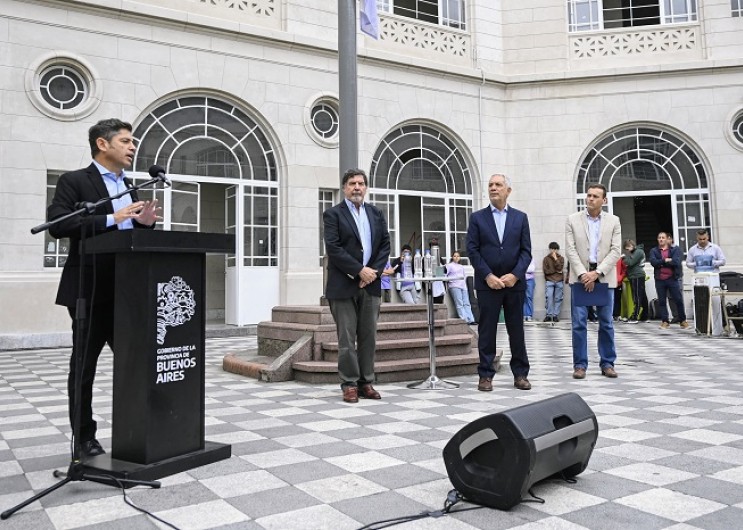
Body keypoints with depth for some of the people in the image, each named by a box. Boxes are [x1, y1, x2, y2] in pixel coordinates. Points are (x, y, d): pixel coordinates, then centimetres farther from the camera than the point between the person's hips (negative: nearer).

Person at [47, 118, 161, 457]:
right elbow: (57, 225, -17)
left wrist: (145, 223, -3)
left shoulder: (129, 187, 17)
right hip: (91, 290, -6)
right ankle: (85, 437, 18)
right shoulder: (74, 182, -3)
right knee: (84, 367, 6)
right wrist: (111, 219, -24)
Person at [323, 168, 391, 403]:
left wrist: (373, 271, -6)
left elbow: (385, 245, 9)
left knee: (369, 336, 7)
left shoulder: (376, 214, 14)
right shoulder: (333, 214, -1)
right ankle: (349, 384, 8)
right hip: (344, 285, -4)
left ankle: (366, 382, 16)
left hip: (371, 284, 4)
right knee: (347, 338, 0)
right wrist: (359, 271, -14)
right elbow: (333, 248, -11)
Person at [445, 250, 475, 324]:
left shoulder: (461, 266, 26)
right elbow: (444, 274, -1)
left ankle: (470, 319, -7)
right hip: (455, 287, -5)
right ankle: (464, 320, -15)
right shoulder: (450, 265, 9)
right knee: (459, 304, -11)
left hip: (463, 286, 5)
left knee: (466, 303, -3)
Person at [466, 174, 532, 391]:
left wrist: (514, 275, -11)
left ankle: (520, 374, 17)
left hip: (514, 282, 1)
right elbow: (472, 250, -2)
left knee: (517, 330, 7)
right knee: (486, 331, 2)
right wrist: (488, 276, -11)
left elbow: (526, 251, 3)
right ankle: (486, 375, 9)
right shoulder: (477, 217, 4)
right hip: (487, 283, -1)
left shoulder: (520, 217, 8)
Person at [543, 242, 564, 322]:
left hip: (559, 281, 1)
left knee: (558, 299, 0)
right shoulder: (546, 258, 7)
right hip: (549, 281, -1)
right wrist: (556, 271, -5)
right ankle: (549, 315, -10)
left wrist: (555, 259, -8)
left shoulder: (561, 258, 11)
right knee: (549, 297, -13)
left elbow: (560, 268, -5)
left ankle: (556, 315, 2)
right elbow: (545, 271, -2)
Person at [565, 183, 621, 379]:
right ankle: (580, 364, 5)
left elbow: (616, 251, -1)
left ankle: (607, 363, 16)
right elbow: (570, 250, -2)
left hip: (604, 277, 1)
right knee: (579, 323, -2)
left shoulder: (613, 221, 6)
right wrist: (583, 274, -12)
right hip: (580, 277, -1)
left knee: (606, 323, 6)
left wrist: (597, 272, -12)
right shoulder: (573, 220, 4)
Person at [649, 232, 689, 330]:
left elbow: (676, 262, -11)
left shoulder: (675, 249, 6)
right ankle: (665, 321, 10)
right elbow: (653, 262, -8)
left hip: (672, 278, -1)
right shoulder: (653, 251, 10)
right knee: (661, 301, 4)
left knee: (678, 300, 1)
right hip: (659, 279, 1)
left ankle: (683, 320, 13)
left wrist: (661, 263, -10)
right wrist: (666, 260, -13)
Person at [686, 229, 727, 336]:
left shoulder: (715, 248, 8)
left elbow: (722, 261, 7)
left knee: (715, 302, -8)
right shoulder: (692, 250, 11)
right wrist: (696, 264, -5)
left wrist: (712, 262, -8)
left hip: (713, 278, -1)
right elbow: (688, 263, 13)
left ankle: (717, 329, -2)